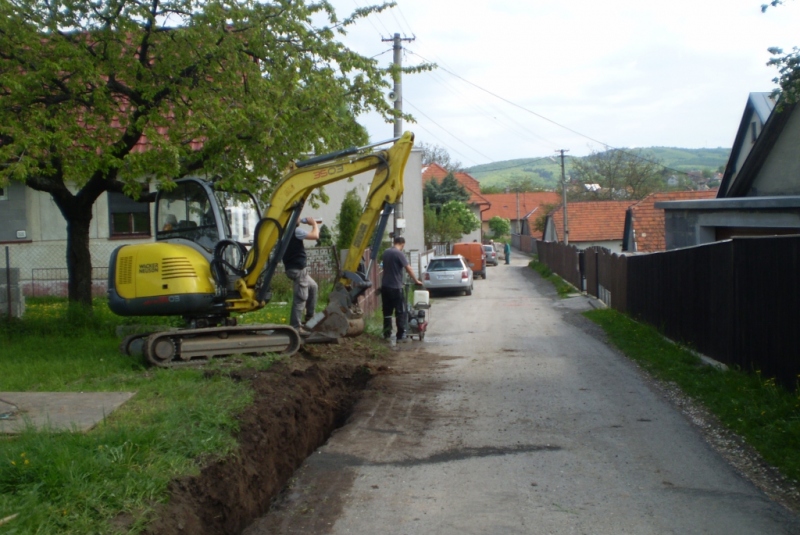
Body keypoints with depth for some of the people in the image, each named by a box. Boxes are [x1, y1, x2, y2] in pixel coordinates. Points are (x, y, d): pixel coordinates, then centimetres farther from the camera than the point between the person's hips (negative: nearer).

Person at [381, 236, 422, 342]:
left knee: (387, 311, 11)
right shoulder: (399, 253, -13)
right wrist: (416, 281, -4)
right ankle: (401, 335, 0)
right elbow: (408, 269, -14)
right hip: (395, 287, -7)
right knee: (400, 312, 0)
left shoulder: (385, 252, 9)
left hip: (385, 286, 7)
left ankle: (387, 334, 13)